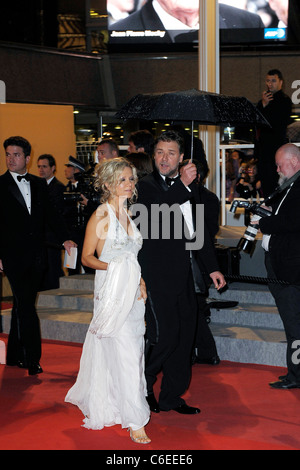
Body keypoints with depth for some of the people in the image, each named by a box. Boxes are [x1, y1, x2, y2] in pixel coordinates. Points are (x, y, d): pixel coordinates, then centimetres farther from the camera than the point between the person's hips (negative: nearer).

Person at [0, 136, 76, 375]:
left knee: (22, 305, 11)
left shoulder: (39, 184, 11)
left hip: (36, 254, 5)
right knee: (25, 305, -10)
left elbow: (51, 213, 13)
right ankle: (32, 358, -8)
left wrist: (65, 238, 0)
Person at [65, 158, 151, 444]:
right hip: (111, 292, -8)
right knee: (124, 353, -11)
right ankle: (134, 420, -8)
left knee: (132, 352, 10)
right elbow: (87, 257, -8)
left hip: (132, 293, 8)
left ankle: (102, 405, 26)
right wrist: (114, 267, -22)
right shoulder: (102, 215, -8)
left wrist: (140, 281, 7)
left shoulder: (128, 215, 13)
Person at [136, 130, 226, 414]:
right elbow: (153, 214, -26)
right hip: (158, 274, -7)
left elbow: (199, 230, 22)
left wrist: (212, 267, 21)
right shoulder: (145, 186, -5)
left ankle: (172, 396, 19)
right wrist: (182, 185, -29)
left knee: (184, 336, 9)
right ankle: (142, 385, 11)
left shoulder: (189, 188, 14)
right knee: (164, 335, -11)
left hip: (184, 274, 7)